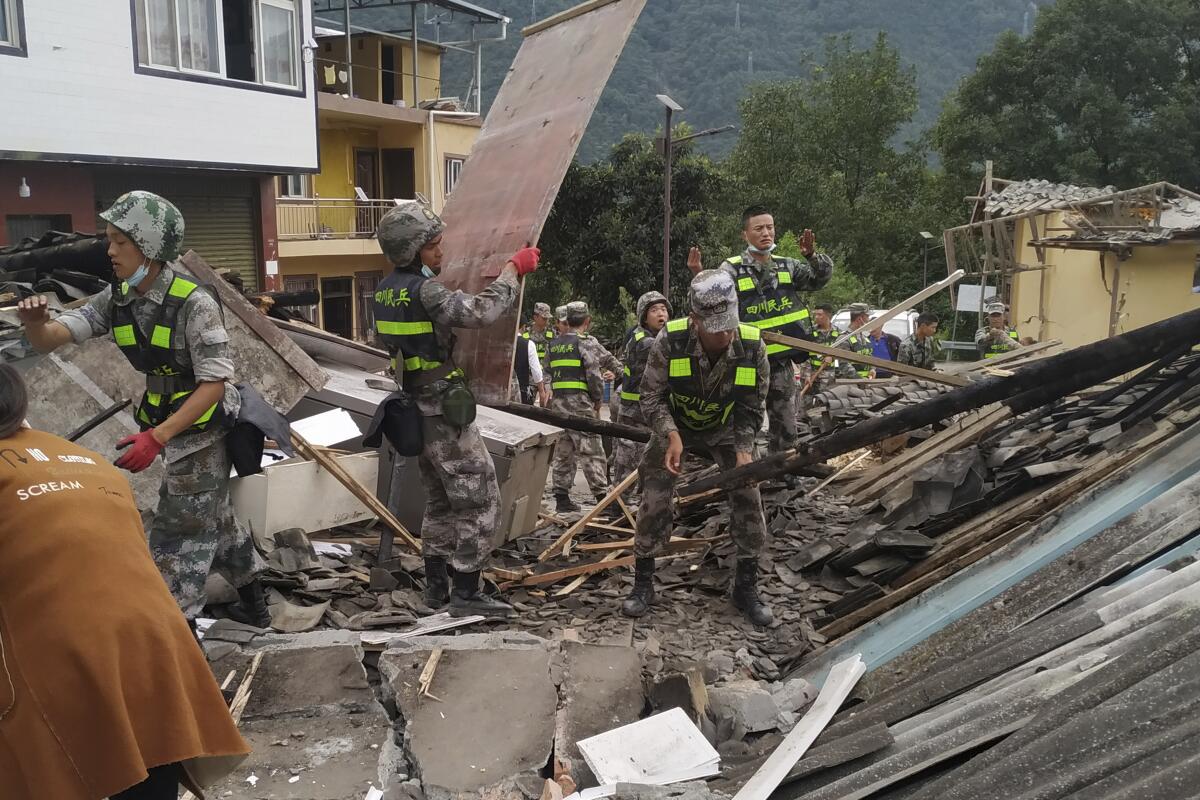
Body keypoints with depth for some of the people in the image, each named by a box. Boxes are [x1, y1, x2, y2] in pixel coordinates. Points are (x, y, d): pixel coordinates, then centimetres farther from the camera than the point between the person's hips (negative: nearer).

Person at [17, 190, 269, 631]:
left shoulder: (193, 302, -24)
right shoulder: (116, 299, -4)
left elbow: (214, 383, -24)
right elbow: (51, 339, -7)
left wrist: (156, 437, -30)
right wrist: (36, 322, -32)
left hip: (204, 432, -8)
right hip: (171, 427, 8)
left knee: (178, 533, -2)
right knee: (212, 514, 21)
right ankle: (253, 604, 38)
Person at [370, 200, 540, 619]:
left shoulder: (385, 291, 9)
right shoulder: (424, 291, -20)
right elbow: (481, 311, -30)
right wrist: (513, 270, -17)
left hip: (417, 410, 9)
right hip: (445, 410, -9)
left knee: (440, 500, 18)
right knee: (481, 499, -2)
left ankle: (436, 586, 24)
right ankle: (466, 594, 0)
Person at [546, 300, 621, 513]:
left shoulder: (554, 344, 15)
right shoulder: (586, 342, -6)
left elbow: (548, 371, 15)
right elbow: (594, 374, -12)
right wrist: (598, 400, 0)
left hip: (557, 402, 7)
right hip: (580, 402, -7)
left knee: (563, 452, 11)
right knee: (591, 452, -4)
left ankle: (562, 498, 12)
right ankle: (602, 496, -3)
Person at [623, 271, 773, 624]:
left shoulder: (752, 346, -27)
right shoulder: (670, 340, -31)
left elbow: (752, 409, -14)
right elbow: (651, 397, -21)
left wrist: (743, 450, -28)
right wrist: (672, 435, -37)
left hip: (725, 429, 1)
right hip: (674, 425, -1)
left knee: (748, 497, -8)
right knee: (654, 499, -7)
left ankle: (747, 587, 7)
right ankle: (642, 583, 9)